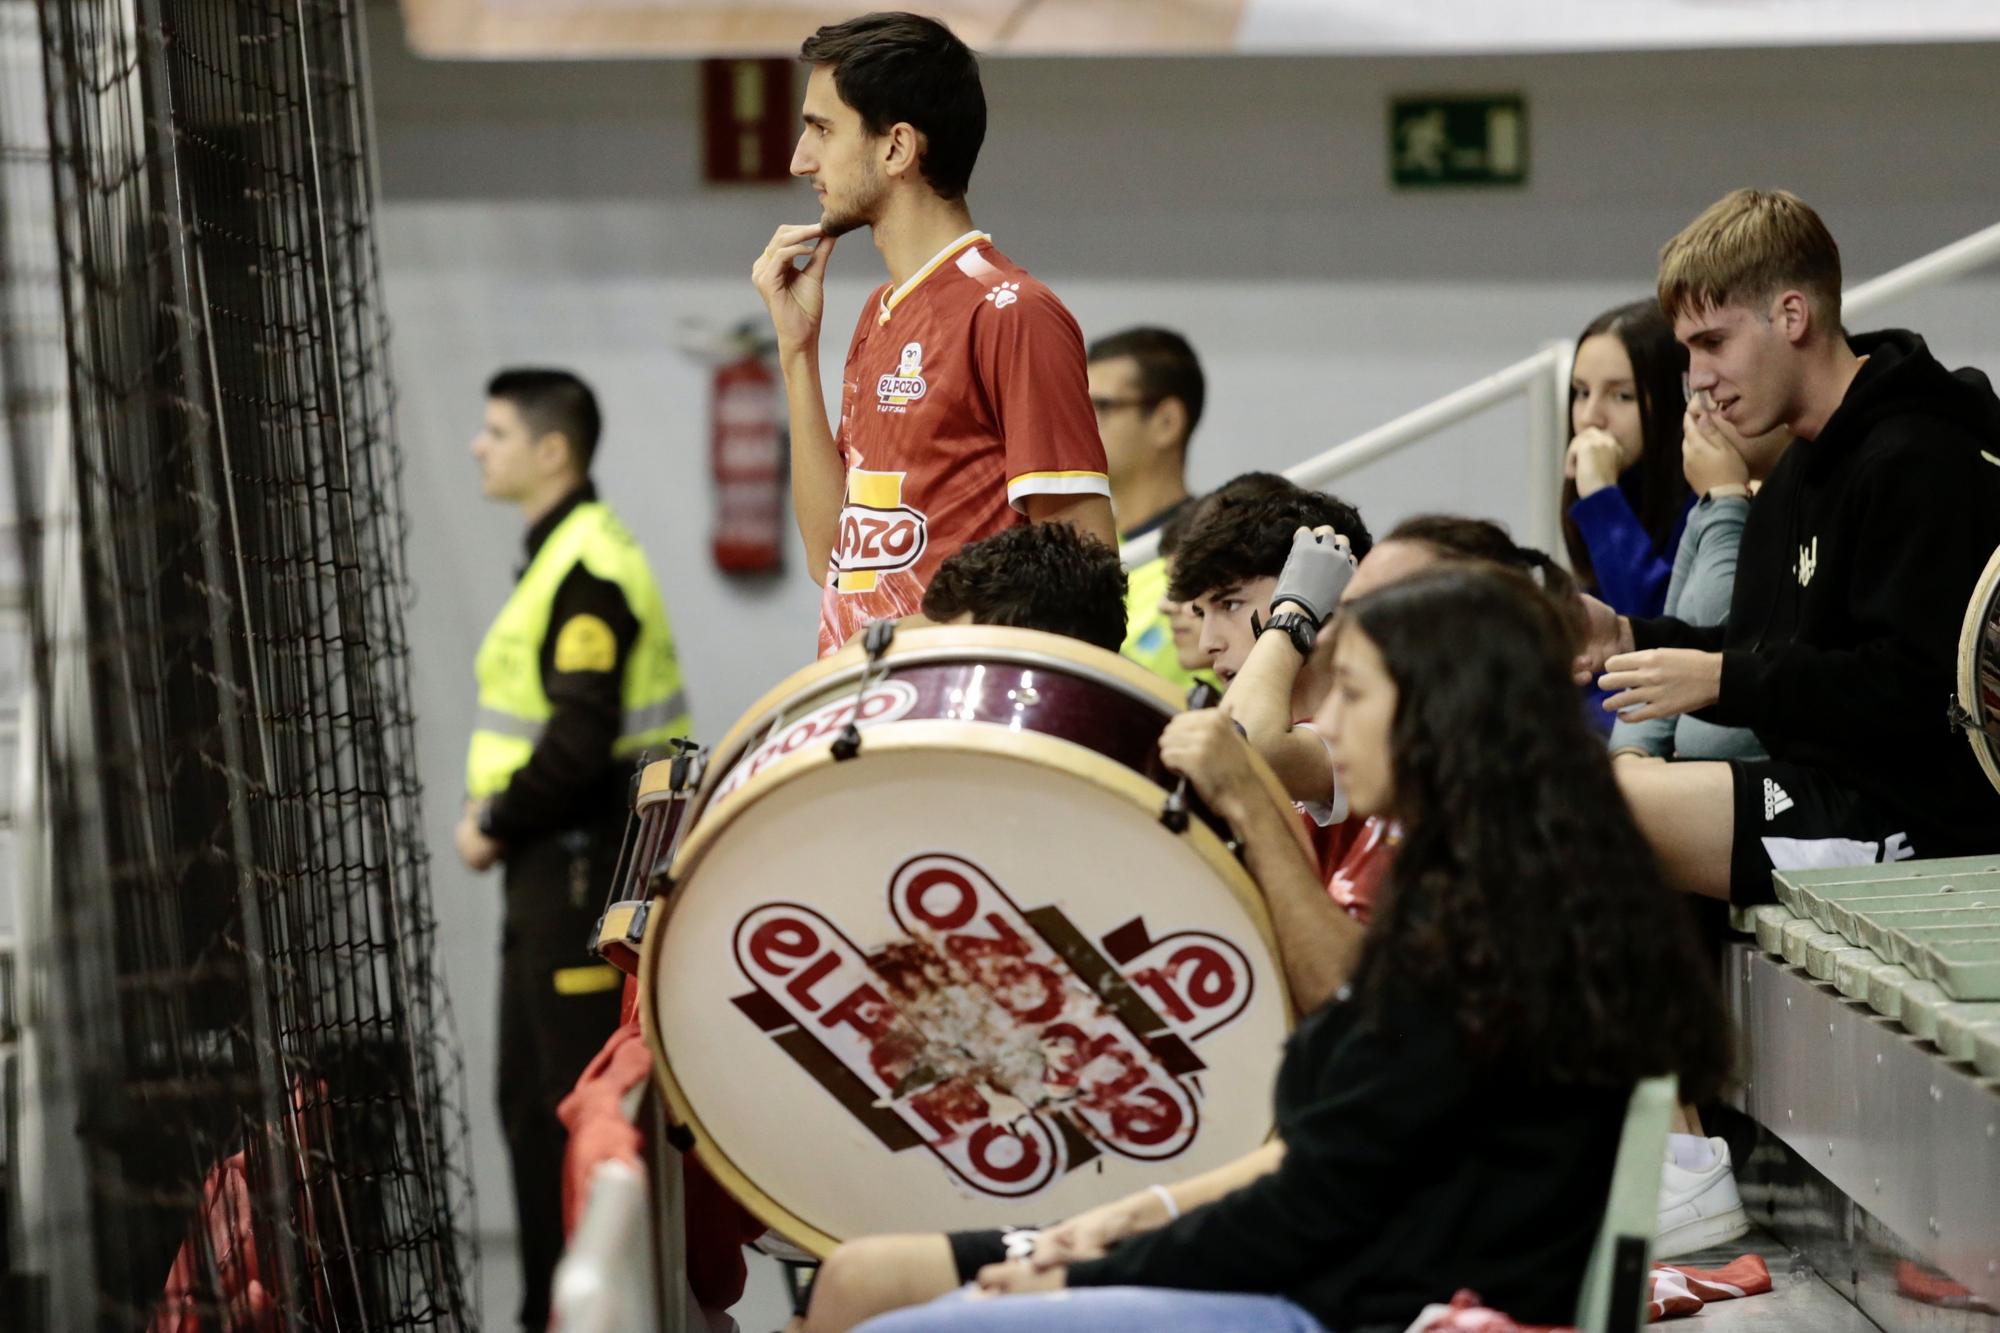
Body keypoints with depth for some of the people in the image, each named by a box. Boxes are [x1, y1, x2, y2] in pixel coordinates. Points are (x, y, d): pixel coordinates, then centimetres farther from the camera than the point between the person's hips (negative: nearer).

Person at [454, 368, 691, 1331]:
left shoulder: (588, 571, -16)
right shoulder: (558, 555, 16)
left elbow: (581, 739, -23)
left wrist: (497, 824, -12)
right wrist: (491, 812, 9)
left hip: (586, 863, -10)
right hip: (552, 862, 10)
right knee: (533, 1097, 14)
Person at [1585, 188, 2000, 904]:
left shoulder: (1917, 463, -14)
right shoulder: (1801, 470, 19)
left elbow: (1915, 688, -21)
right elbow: (1758, 654, 21)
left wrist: (1722, 679, -19)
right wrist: (1628, 639, 4)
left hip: (1914, 816, -11)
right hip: (1830, 788, 11)